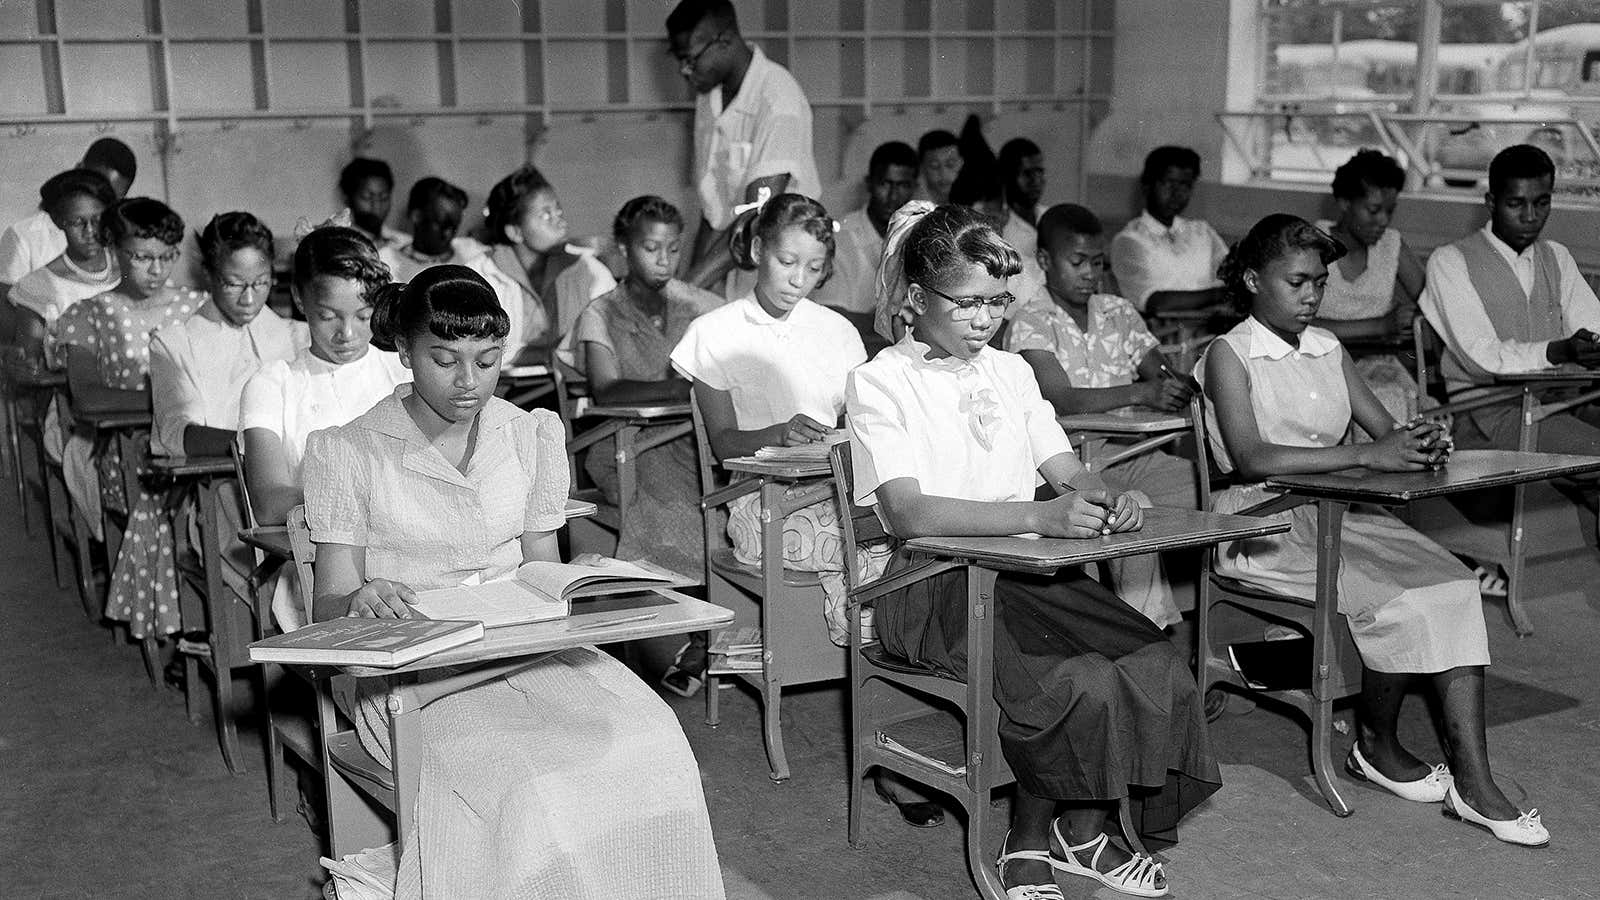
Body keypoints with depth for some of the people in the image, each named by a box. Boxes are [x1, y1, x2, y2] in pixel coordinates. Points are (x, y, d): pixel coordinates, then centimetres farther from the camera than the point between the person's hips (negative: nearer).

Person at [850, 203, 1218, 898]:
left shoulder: (1010, 371, 19)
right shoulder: (880, 383, -3)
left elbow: (1069, 473, 16)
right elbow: (907, 513, -17)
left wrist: (1102, 499, -9)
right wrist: (1039, 515, -26)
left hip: (1031, 570, 6)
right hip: (935, 585, -6)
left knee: (1157, 666, -17)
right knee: (1080, 686, -28)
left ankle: (1081, 832, 3)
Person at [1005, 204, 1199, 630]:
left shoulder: (1118, 313, 16)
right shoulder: (1031, 324, -5)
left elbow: (1160, 375, 10)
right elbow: (1060, 400, -20)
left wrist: (1176, 389, -16)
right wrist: (1141, 393, -32)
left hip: (1135, 455, 6)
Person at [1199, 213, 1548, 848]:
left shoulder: (1327, 350, 16)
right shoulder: (1230, 355, -5)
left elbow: (1384, 428, 11)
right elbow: (1251, 459, -20)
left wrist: (1418, 442, -15)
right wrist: (1366, 455, -27)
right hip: (1264, 524, -6)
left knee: (1452, 586, -16)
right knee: (1399, 603, -24)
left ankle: (1472, 781, -19)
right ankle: (1376, 748, 3)